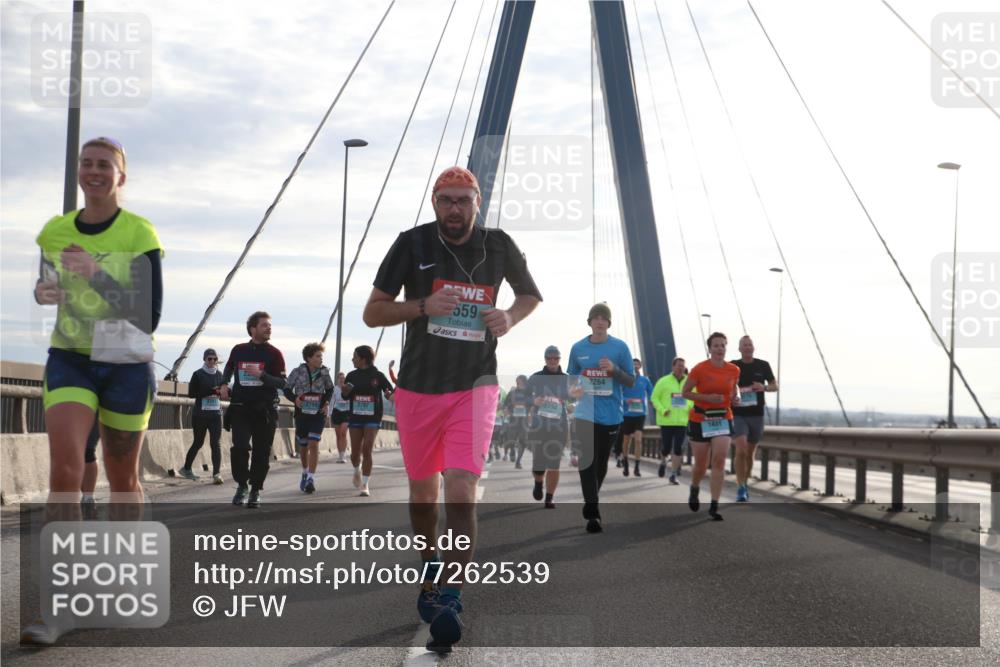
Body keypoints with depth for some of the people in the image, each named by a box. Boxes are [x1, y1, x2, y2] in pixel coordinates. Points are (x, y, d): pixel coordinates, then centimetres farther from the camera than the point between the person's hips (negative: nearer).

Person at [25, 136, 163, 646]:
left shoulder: (140, 234, -9)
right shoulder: (54, 232, 3)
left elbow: (149, 317, -13)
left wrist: (96, 274, -24)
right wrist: (44, 291, -5)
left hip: (126, 365, -2)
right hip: (69, 361, 2)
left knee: (122, 480, 10)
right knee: (65, 471, -16)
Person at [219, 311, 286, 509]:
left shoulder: (274, 354, -1)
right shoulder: (239, 350, 7)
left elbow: (282, 383, -6)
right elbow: (229, 368, 28)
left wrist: (261, 375, -19)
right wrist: (224, 384, 12)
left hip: (265, 410, -1)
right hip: (240, 407, 1)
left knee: (261, 452, 3)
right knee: (240, 447, -12)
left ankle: (255, 491, 16)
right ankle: (242, 485, 6)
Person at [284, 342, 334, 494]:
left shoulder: (324, 372, -3)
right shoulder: (297, 372, -7)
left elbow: (330, 389, 14)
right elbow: (287, 389, 2)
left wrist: (326, 402, -2)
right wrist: (295, 399, -17)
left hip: (318, 414, -1)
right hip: (302, 414, 1)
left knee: (313, 445, -15)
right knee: (303, 446, 13)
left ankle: (311, 479, -15)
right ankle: (305, 472, 39)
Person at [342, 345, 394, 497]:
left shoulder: (377, 376, -6)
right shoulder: (352, 376, 3)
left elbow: (391, 392, 0)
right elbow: (346, 396, 11)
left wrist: (389, 394, -23)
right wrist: (346, 391, -11)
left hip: (372, 418, -3)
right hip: (355, 418, 3)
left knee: (367, 451, -11)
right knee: (355, 452, 5)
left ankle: (365, 485, -4)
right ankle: (357, 470, 39)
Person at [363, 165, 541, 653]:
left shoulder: (499, 246, 0)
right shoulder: (413, 244, -5)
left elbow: (531, 294, 18)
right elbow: (372, 313, -2)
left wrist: (510, 317, -4)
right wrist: (423, 306, -19)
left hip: (474, 388, -1)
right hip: (417, 388, 1)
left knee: (461, 492, -16)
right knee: (423, 488, 14)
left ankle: (449, 600, -17)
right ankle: (430, 565, 40)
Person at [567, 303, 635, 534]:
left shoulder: (619, 347, -2)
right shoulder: (578, 348, 3)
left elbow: (631, 381, 0)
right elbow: (571, 376, 14)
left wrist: (614, 369, -19)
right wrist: (572, 389, -9)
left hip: (611, 415, 0)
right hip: (586, 414, 0)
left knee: (601, 464, 12)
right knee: (587, 462, -13)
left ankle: (591, 504, 32)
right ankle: (593, 513, -12)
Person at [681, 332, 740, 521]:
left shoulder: (734, 370, 0)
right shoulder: (699, 369, -11)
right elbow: (685, 393, -6)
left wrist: (736, 396, -3)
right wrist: (707, 397, -19)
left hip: (723, 419, 2)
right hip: (700, 420, -2)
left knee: (719, 461, -13)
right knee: (701, 464, 7)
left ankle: (714, 506, -11)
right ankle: (694, 490, 41)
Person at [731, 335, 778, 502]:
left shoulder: (763, 366, 3)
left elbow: (775, 386, 9)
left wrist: (764, 387, -12)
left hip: (756, 415, 3)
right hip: (737, 415, -3)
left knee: (750, 453, 11)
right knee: (741, 450, -17)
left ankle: (744, 484, 29)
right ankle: (741, 488, -12)